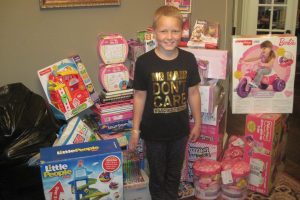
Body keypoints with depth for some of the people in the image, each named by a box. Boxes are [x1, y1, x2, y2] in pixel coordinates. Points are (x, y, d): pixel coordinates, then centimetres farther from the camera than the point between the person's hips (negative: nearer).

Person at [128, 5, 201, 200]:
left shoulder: (188, 59, -8)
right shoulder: (144, 62, -15)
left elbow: (193, 93, 2)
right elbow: (139, 97, -8)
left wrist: (197, 123, 7)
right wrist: (135, 130, -4)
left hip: (179, 131, 2)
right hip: (154, 132, -2)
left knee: (174, 174, 22)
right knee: (157, 176, 18)